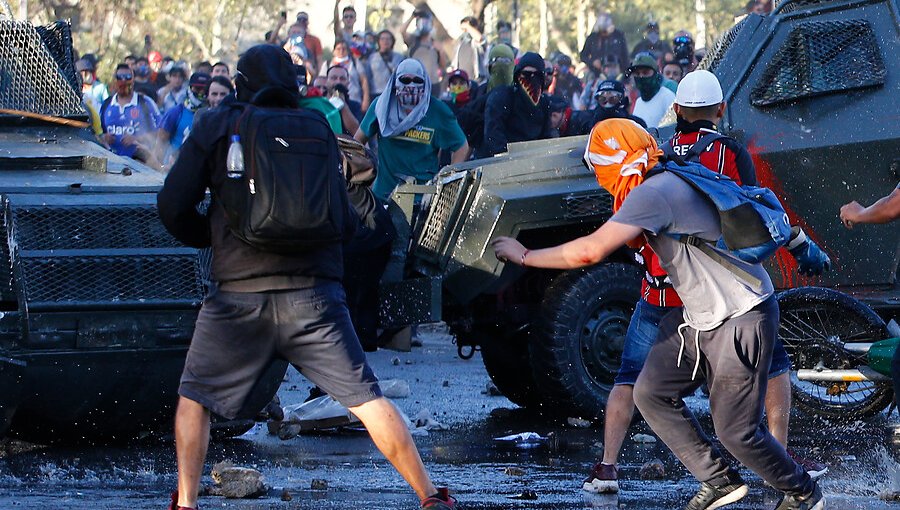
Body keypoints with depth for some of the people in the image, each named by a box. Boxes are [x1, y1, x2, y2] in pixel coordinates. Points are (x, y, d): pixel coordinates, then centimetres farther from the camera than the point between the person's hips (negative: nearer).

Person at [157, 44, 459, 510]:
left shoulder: (216, 128, 6)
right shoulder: (318, 131, 12)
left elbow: (172, 208, 2)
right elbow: (347, 219, 15)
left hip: (239, 294, -1)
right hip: (314, 295, 1)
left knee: (194, 398, 15)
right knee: (367, 398, 3)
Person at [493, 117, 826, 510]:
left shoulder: (651, 194, -23)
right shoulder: (674, 181, 6)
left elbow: (591, 251, -29)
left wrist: (523, 256, -19)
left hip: (741, 322, -10)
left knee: (735, 430, -3)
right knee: (652, 393, 5)